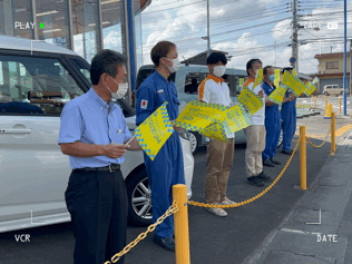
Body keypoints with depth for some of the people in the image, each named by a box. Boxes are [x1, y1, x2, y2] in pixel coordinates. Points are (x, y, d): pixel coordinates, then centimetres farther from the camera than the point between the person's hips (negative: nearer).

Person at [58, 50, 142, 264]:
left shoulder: (116, 110, 16)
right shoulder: (77, 107, -9)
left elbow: (128, 142, 24)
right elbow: (67, 146, -17)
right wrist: (103, 150, -25)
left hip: (115, 180, 8)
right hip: (89, 184, -7)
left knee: (116, 245, 16)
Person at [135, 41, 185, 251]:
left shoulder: (171, 85, 15)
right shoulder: (149, 86, -12)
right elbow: (142, 119, -15)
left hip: (173, 140, 9)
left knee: (177, 187, 14)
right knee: (162, 190, 0)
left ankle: (175, 227, 29)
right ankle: (163, 233, 15)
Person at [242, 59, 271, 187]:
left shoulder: (259, 84, 18)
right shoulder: (248, 85, -12)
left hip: (260, 121, 9)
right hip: (252, 122, -9)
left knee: (259, 149, 14)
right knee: (252, 149, -5)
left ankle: (259, 172, 23)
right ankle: (251, 175, 1)